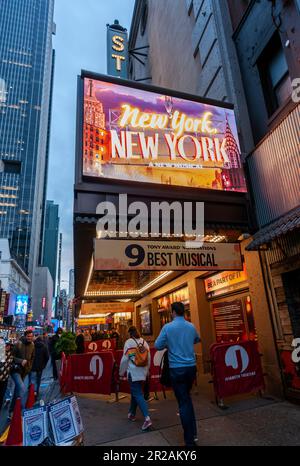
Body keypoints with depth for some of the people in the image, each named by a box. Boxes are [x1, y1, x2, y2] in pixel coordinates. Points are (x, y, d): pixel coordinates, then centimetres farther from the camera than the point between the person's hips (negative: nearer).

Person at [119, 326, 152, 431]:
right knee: (135, 392, 21)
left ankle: (147, 418, -16)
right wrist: (146, 371, 24)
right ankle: (132, 413, 34)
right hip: (142, 372, 6)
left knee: (138, 394, -5)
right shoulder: (144, 342, 8)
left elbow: (125, 359, -8)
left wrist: (122, 372, 5)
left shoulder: (129, 342, -8)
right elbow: (148, 359, 12)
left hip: (133, 372, -6)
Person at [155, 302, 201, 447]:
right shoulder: (191, 326, 1)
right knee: (187, 397, 24)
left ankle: (190, 440, 13)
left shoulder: (167, 327, -11)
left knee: (183, 402, 5)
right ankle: (193, 432, 26)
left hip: (177, 368, -4)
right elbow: (197, 340, 21)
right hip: (191, 367, 4)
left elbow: (157, 345, -6)